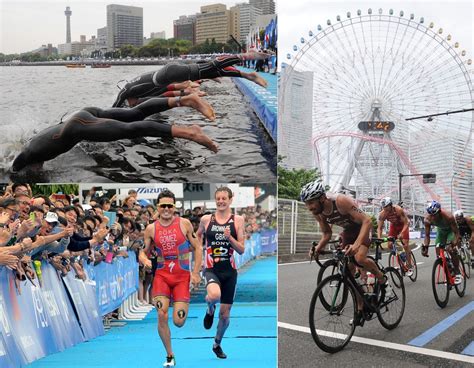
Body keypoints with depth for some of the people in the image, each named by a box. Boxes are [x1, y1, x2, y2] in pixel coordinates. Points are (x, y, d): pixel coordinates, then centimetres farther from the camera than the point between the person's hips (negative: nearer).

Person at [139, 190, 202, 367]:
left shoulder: (184, 224, -3)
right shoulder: (151, 229, 2)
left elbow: (197, 248, 2)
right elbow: (143, 252, 10)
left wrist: (195, 273, -4)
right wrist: (145, 260, -14)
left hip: (182, 276, -1)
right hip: (161, 275, 1)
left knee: (178, 322, -5)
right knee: (162, 315, -11)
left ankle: (182, 305, 34)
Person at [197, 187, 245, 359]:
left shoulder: (238, 220, -1)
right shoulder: (206, 219, 1)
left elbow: (242, 250, -1)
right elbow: (198, 235, 22)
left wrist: (229, 237, -17)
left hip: (229, 271, 1)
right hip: (212, 269, -1)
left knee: (225, 313, 9)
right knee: (214, 295, -35)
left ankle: (217, 344, 37)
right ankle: (210, 310, 4)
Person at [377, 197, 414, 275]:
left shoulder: (399, 210, -34)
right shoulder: (382, 214, -25)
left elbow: (406, 223, -30)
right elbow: (379, 228, -21)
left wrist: (401, 233, -45)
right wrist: (379, 238, -37)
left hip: (403, 225, -4)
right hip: (393, 226, 4)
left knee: (405, 244, -15)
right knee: (390, 245, -12)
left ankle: (410, 266, -5)